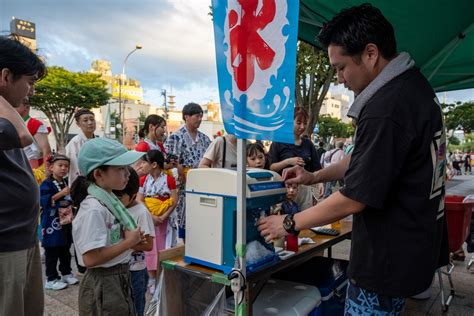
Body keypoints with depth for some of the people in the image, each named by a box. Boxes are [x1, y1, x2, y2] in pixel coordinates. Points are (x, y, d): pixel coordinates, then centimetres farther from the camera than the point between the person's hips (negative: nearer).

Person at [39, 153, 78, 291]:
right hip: (52, 222, -7)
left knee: (66, 250, 16)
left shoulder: (66, 183, 11)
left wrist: (70, 209, 3)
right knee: (52, 252, 1)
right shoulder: (47, 184, -11)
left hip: (66, 221, 7)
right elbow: (44, 202, -21)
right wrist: (60, 194, -23)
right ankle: (51, 279, 13)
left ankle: (66, 273, 28)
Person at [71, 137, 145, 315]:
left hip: (120, 278, 8)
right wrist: (128, 243, -20)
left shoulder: (110, 200, 2)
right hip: (103, 285, -8)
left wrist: (133, 240, -2)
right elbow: (91, 258, -27)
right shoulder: (94, 209, -24)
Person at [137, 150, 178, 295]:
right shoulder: (143, 180, 2)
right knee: (150, 249, 6)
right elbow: (139, 202, -3)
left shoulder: (169, 180, -6)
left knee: (163, 248, 5)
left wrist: (163, 217, -17)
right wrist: (151, 217, -14)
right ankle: (152, 279, 17)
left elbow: (174, 201, -9)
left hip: (164, 220, -2)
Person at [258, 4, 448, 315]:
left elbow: (353, 199, -24)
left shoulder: (386, 109, -29)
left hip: (388, 261, -9)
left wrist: (290, 223, -11)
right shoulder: (414, 83, 4)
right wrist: (315, 176, 8)